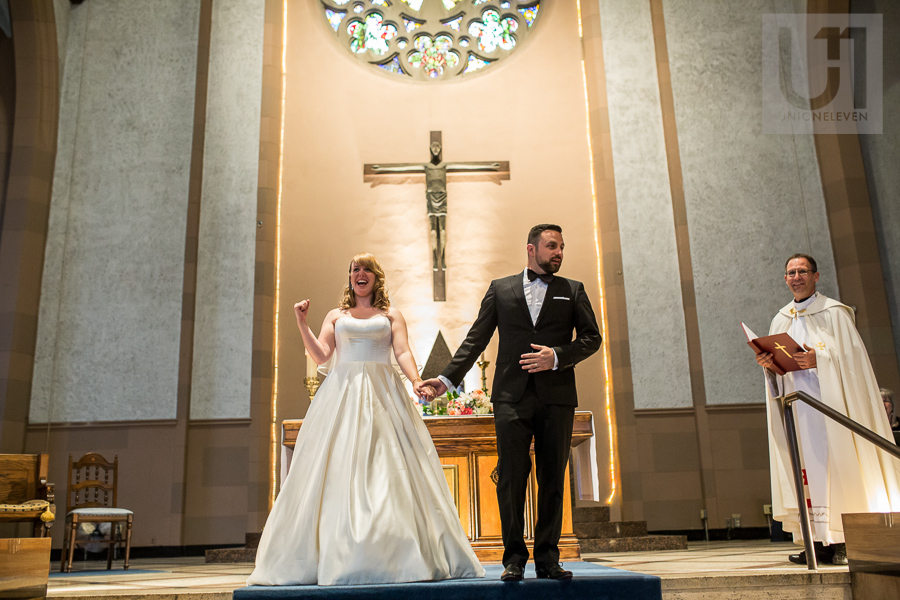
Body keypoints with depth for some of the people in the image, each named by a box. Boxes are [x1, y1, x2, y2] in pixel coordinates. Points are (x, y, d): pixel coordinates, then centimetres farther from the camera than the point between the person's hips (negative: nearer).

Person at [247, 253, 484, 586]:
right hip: (342, 395, 1)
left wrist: (416, 381, -15)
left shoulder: (391, 315, 15)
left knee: (388, 471, -7)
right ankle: (339, 558, -2)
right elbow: (320, 355, 8)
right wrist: (302, 323, -1)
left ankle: (400, 557, -4)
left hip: (383, 396, -1)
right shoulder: (336, 315, 19)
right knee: (337, 472, -6)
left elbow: (403, 353, 2)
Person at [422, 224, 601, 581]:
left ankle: (547, 558, 12)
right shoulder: (500, 289, 12)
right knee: (511, 477, -2)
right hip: (512, 396, -1)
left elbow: (591, 337, 7)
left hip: (556, 396, 1)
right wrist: (448, 378, 1)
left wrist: (557, 356, -10)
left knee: (553, 479, 4)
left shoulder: (573, 291, 14)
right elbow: (476, 339, 10)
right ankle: (514, 558, 7)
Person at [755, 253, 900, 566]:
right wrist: (767, 363, -4)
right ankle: (821, 541, 3)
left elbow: (851, 355, -6)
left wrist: (819, 359, -19)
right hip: (795, 401, 5)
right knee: (806, 466, 0)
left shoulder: (835, 313, 2)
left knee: (836, 464, -7)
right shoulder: (781, 320, 17)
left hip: (829, 399, -4)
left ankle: (847, 540, -2)